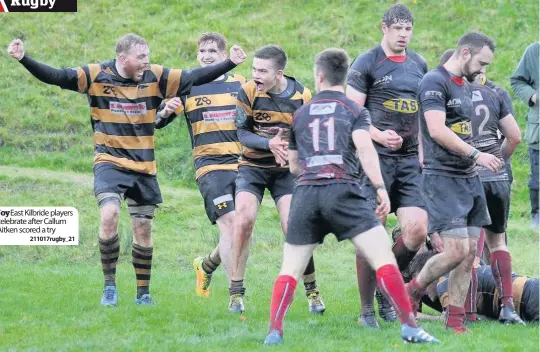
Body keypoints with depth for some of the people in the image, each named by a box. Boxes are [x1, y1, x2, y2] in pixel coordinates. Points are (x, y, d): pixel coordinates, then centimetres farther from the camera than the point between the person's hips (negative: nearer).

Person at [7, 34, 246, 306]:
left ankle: (143, 292, 23)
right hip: (109, 162, -3)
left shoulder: (155, 77, -2)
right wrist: (23, 59, -26)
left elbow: (195, 78, 1)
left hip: (144, 168, 3)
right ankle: (109, 285, -9)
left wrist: (230, 63, -7)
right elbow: (54, 76, -13)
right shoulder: (96, 76, -9)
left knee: (143, 230, 8)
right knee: (109, 215, -24)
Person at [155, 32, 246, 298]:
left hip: (241, 164, 4)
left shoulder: (240, 84, 11)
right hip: (210, 165, -4)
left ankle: (206, 265, 38)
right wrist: (167, 111, -18)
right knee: (229, 222, -19)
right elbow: (158, 122, 5)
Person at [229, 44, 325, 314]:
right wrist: (269, 143, -26)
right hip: (252, 167, 0)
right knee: (244, 218, -19)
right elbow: (242, 133, -9)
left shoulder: (302, 96, -10)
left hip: (286, 170, 0)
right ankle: (236, 291, -9)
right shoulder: (248, 92, -12)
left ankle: (312, 290, 6)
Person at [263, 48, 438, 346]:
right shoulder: (354, 110, 11)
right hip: (343, 191, -3)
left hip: (305, 193, 3)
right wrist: (380, 188, -13)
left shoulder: (300, 115, 20)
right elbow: (365, 148, -8)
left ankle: (274, 331, -6)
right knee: (384, 257, -4)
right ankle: (409, 327, -13)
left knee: (289, 270, 9)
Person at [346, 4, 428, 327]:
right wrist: (379, 135, -21)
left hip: (410, 159, 5)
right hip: (376, 157, -5)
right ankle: (367, 310, 2)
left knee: (417, 230, -6)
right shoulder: (367, 64, -4)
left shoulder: (419, 65, 14)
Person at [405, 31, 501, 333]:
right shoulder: (435, 82, -12)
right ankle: (412, 292, 8)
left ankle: (455, 320, 8)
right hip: (443, 178, -9)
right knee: (457, 250, -14)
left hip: (469, 177, 9)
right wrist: (476, 155, -22)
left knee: (470, 252, 4)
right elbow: (437, 130, -22)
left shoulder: (465, 86, 17)